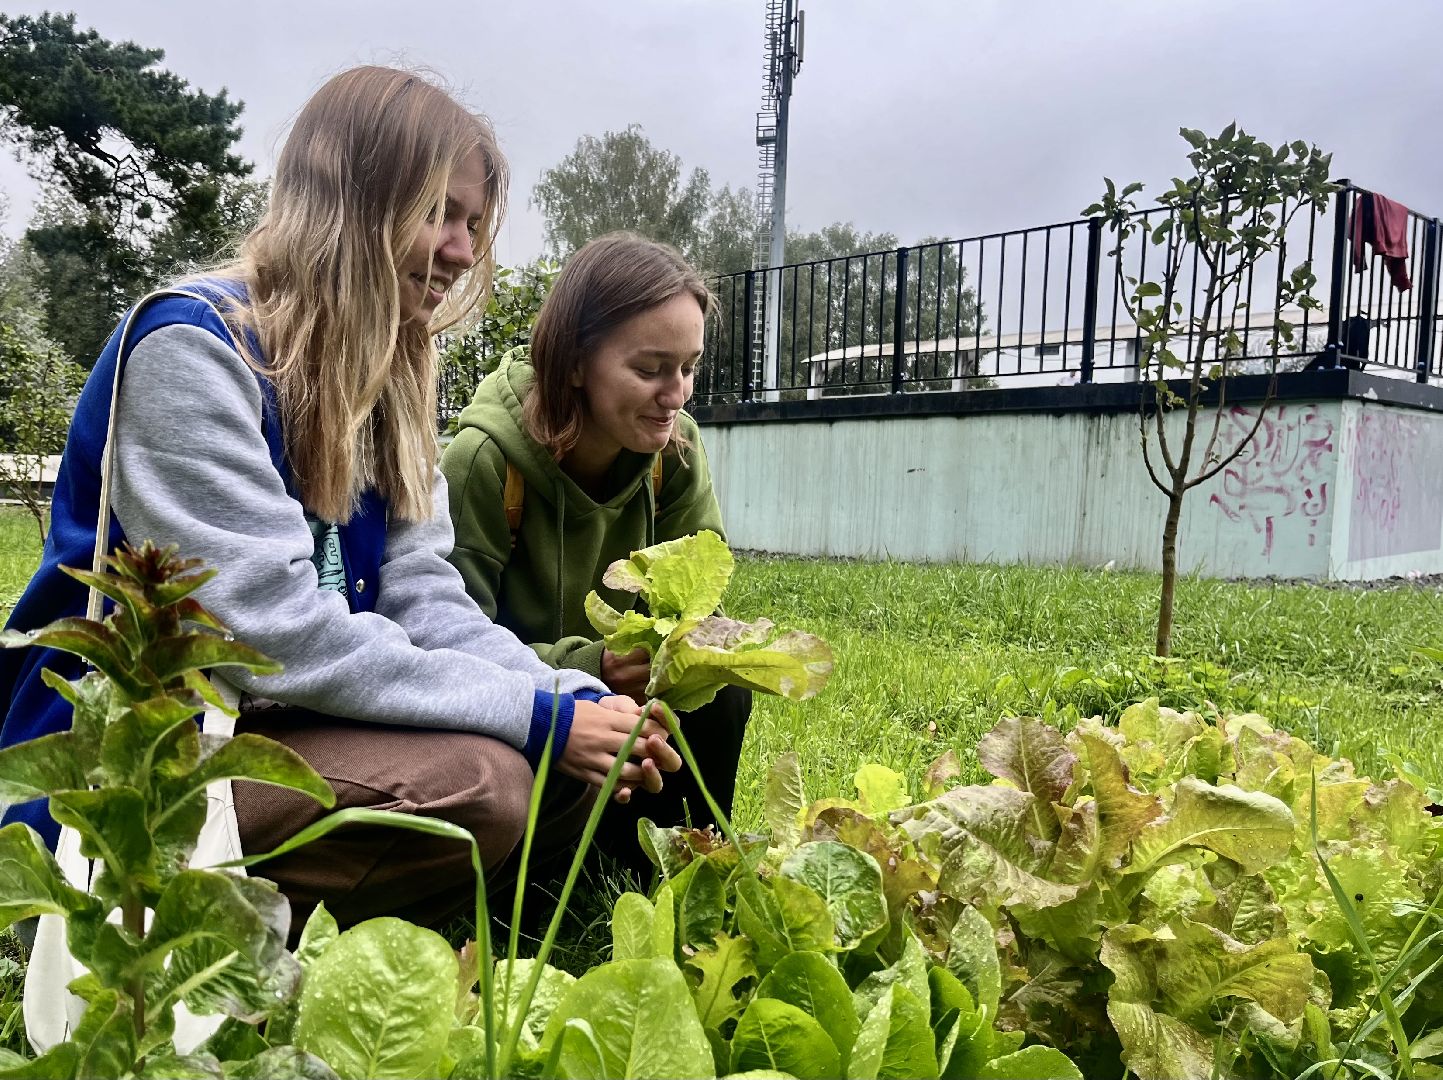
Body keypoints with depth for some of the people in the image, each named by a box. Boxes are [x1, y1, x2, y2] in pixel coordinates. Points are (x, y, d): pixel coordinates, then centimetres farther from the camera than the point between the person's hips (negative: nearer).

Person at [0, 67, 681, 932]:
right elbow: (274, 634, -26)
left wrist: (575, 700, -17)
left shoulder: (388, 372, 8)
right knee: (475, 785, -28)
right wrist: (538, 715, -25)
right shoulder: (191, 347, -17)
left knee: (578, 765, -6)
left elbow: (422, 594, -1)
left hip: (279, 727, 8)